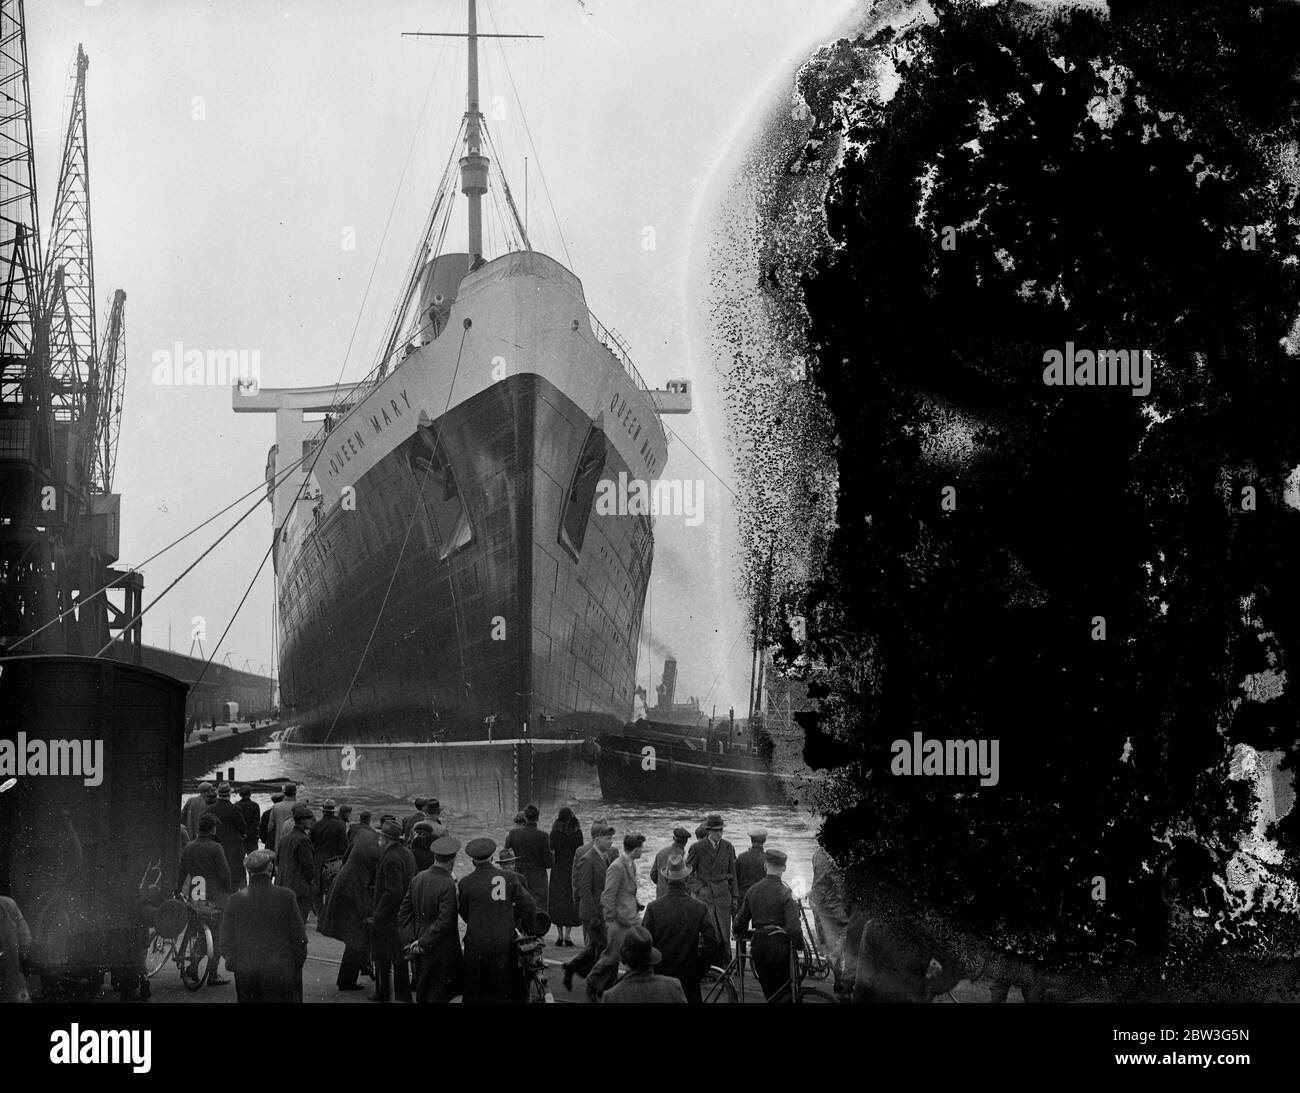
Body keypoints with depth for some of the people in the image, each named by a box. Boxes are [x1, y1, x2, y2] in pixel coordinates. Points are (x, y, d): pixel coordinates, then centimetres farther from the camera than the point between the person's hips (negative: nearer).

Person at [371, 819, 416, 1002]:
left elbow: (393, 892, -26)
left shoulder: (391, 859, -22)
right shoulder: (407, 853, 8)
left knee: (383, 959, 4)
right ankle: (403, 994, 24)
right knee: (399, 958, 17)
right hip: (403, 915, 9)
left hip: (387, 918, -9)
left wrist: (377, 914, -18)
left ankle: (383, 994, 12)